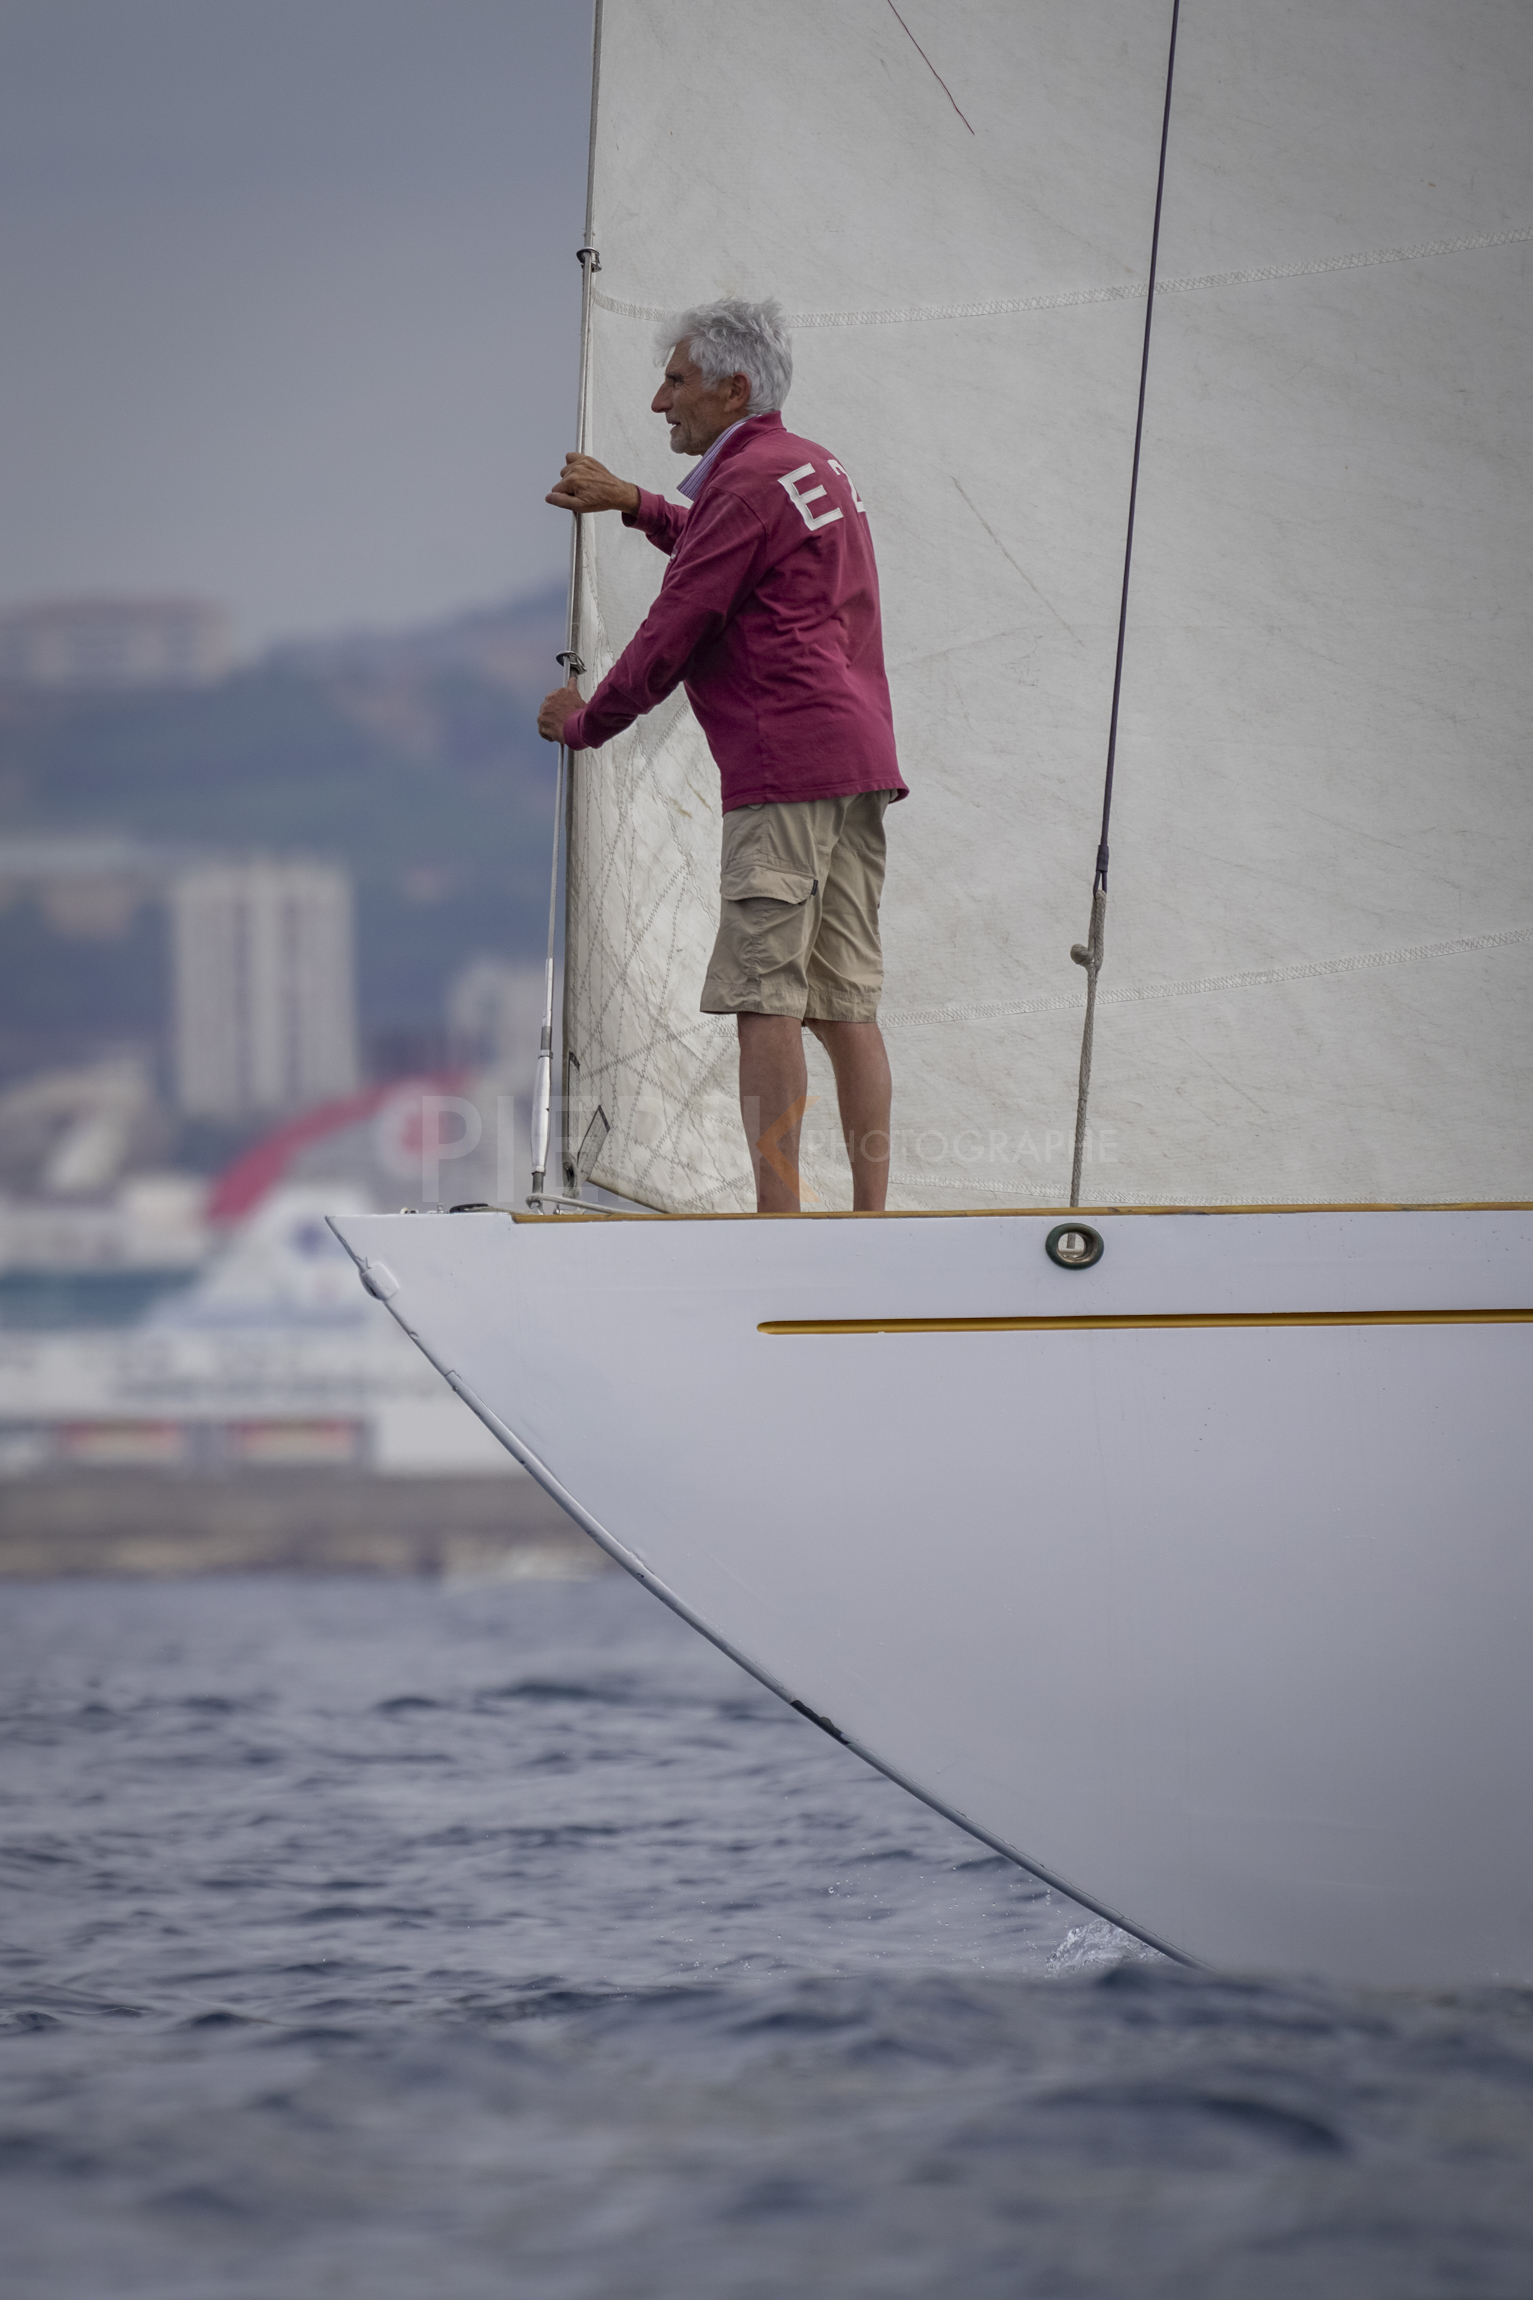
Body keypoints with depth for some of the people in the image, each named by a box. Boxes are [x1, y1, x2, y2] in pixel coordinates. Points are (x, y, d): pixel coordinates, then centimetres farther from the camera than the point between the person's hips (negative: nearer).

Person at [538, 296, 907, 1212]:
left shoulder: (746, 485, -9)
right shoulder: (817, 468, 20)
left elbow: (669, 638, -8)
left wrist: (581, 722, 7)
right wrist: (635, 504, 38)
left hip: (786, 768, -9)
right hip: (861, 759, 9)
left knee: (766, 1000, -10)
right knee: (846, 1005, 7)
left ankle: (778, 1227, -13)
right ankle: (872, 1221, 4)